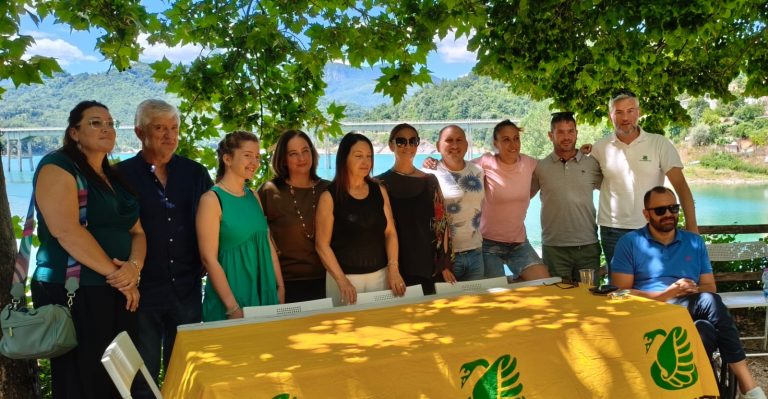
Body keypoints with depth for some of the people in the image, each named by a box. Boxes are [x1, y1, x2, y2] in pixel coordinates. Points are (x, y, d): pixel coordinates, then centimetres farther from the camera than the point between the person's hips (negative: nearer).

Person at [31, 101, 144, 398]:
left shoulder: (115, 178, 16)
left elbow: (137, 232, 12)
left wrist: (133, 268, -9)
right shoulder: (58, 166, -7)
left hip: (118, 294, 7)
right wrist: (115, 273, -15)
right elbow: (66, 231, -19)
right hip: (74, 293, -7)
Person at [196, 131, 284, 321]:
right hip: (229, 300, -6)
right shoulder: (212, 199, -11)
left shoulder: (254, 197, 9)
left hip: (263, 293, 6)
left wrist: (280, 286, 8)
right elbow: (209, 258, -15)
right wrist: (233, 307, -17)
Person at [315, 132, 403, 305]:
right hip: (345, 276, -4)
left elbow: (390, 232, 6)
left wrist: (393, 269, -5)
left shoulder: (379, 191, 4)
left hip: (380, 274, 4)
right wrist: (342, 281, -15)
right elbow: (322, 244, -9)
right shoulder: (330, 196, -8)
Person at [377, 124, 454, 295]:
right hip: (395, 268, -2)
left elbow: (442, 223, 6)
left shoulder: (430, 180, 7)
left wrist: (445, 264, 2)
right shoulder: (381, 183, -1)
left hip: (429, 266, 2)